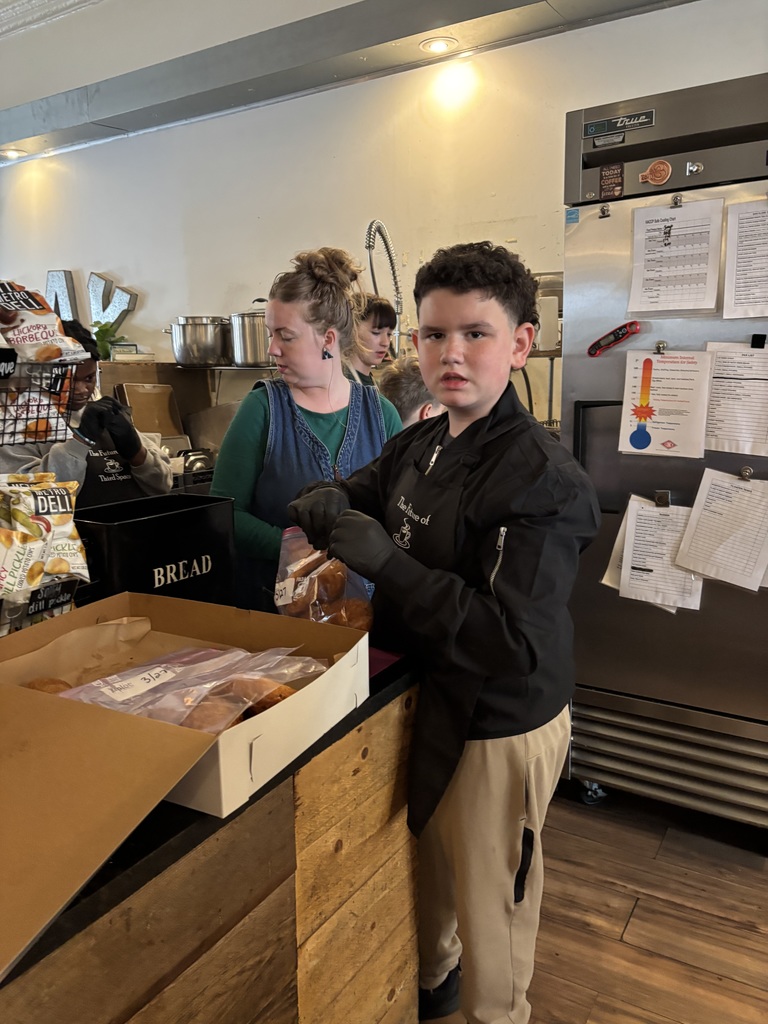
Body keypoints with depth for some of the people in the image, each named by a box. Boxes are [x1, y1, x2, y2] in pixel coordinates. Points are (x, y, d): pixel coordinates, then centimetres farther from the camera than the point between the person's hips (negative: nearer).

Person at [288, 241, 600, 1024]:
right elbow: (353, 495, 13)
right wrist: (329, 503, -12)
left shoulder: (543, 481, -25)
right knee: (427, 860, 29)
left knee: (488, 900, 17)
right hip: (425, 696, 8)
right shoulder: (418, 446, -2)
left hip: (500, 726, -7)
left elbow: (515, 644, -31)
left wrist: (384, 561, -31)